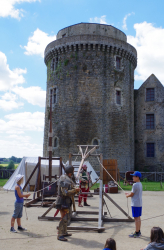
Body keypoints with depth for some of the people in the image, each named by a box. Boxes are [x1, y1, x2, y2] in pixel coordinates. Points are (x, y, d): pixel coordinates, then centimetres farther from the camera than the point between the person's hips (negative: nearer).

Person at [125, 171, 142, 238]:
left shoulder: (135, 185, -19)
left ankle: (137, 233, 2)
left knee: (136, 218, -3)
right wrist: (129, 193, 17)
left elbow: (131, 194, -15)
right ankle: (138, 231, 23)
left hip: (135, 204, -9)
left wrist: (127, 195, 4)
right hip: (139, 203, 9)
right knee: (138, 218, 15)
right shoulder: (140, 184, 10)